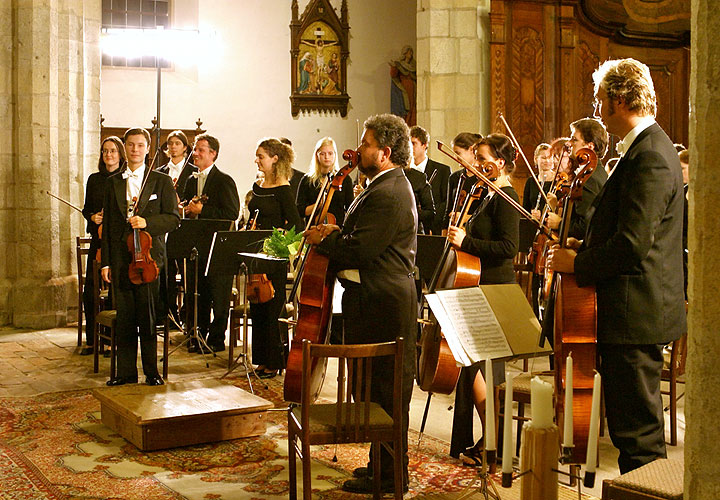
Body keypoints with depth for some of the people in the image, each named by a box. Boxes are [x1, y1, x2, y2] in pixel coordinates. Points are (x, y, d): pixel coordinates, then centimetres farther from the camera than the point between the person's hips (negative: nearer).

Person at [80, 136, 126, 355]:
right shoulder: (94, 179, 13)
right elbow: (86, 208, 18)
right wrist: (93, 217, -3)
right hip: (98, 239, 4)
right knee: (90, 290, 0)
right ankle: (91, 340, 11)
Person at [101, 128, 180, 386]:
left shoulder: (162, 181, 5)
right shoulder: (113, 183, 13)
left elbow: (173, 219, 0)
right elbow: (107, 224, 12)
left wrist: (147, 222, -17)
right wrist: (106, 262, 7)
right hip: (120, 258, 3)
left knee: (147, 318, -2)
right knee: (124, 317, 6)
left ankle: (152, 372, 8)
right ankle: (126, 372, 14)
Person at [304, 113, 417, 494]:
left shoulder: (387, 195, -19)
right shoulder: (390, 186, 17)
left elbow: (359, 250, -23)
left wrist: (322, 240, -8)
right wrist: (336, 233, 4)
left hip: (381, 305, -11)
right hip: (383, 300, 11)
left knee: (384, 393, -1)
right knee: (383, 389, 18)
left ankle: (389, 477, 9)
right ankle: (384, 464, 29)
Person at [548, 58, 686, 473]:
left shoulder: (650, 158, -19)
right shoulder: (646, 149, 16)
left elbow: (632, 245, -25)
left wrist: (578, 264, -12)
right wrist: (585, 246, 10)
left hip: (635, 315, -11)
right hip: (635, 314, 11)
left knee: (638, 434, -3)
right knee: (633, 428, 19)